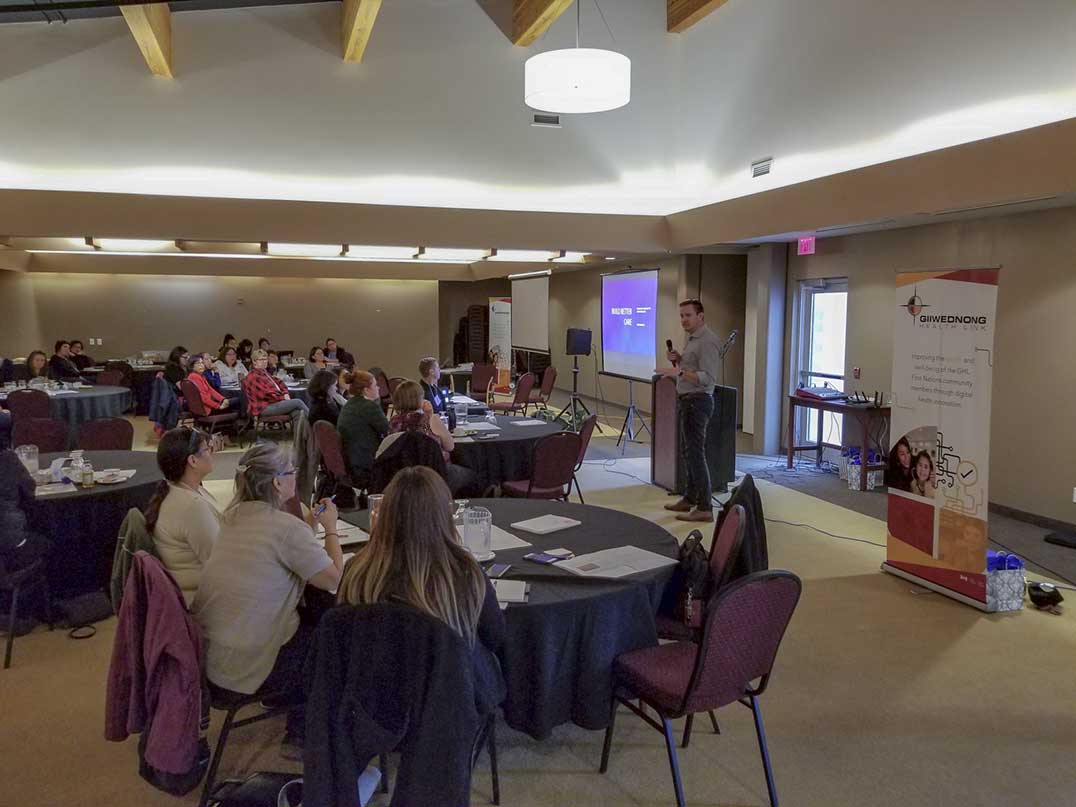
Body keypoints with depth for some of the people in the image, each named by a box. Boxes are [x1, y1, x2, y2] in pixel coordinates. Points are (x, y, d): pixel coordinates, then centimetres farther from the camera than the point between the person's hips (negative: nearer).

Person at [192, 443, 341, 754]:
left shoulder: (234, 515, 3)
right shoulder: (286, 527, -23)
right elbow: (334, 579, -15)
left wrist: (309, 524, 13)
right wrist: (331, 528, -2)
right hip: (246, 664, -8)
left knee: (312, 617, 25)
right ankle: (300, 735, 28)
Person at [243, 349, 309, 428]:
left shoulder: (265, 373, 21)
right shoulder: (253, 377, -11)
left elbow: (279, 383, 26)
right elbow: (266, 394, -18)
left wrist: (285, 394, 5)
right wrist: (283, 398, -9)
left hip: (273, 403, 9)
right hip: (264, 408, -9)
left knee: (297, 412, -17)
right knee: (298, 402, -15)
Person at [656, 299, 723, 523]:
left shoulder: (707, 341, -16)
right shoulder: (691, 339, 16)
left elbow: (707, 378, -24)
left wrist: (679, 372, -33)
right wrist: (677, 360, 5)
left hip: (698, 401, -11)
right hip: (689, 401, 11)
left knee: (695, 453, -9)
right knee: (687, 452, 16)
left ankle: (705, 508, -6)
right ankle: (690, 499, 26)